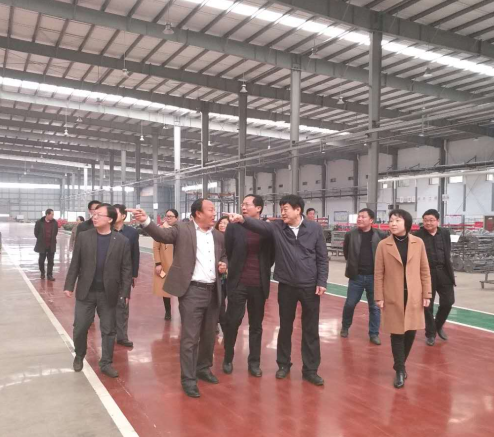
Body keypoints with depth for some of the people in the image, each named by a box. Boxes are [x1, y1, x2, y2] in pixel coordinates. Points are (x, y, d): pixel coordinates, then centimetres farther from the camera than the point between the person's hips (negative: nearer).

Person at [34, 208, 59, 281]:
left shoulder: (54, 222, -3)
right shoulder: (39, 222, -9)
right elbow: (36, 232, 2)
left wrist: (52, 239, 9)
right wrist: (41, 239, 6)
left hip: (51, 245, 1)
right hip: (42, 245, -1)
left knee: (51, 261, 3)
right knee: (41, 260, 10)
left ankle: (50, 275, 10)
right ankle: (42, 273, 31)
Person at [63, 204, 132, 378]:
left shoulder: (122, 241, -6)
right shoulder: (83, 237, -1)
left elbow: (126, 269, -3)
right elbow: (75, 264, 2)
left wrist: (125, 292, -7)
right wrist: (69, 285, -1)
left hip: (109, 293, -1)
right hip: (85, 292, 1)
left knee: (108, 330, 8)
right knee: (80, 327, 10)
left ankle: (106, 363, 24)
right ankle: (79, 356, 36)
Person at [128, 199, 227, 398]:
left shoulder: (218, 235, 11)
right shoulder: (182, 229, -5)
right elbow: (162, 234, -21)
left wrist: (224, 264, 1)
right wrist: (145, 221, -38)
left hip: (213, 291, 6)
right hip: (192, 291, -6)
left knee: (209, 335, 18)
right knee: (190, 337, -1)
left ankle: (204, 368, 37)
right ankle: (189, 379, 12)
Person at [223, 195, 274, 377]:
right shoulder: (233, 227, -2)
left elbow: (272, 254, 8)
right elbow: (227, 252, 4)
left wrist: (263, 270, 5)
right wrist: (235, 269, 8)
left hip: (259, 284, 1)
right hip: (238, 283, -1)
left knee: (256, 325, 11)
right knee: (232, 322, 3)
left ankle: (254, 362, 23)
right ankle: (228, 359, 23)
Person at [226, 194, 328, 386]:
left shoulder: (315, 229, -4)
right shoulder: (276, 227, -3)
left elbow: (322, 257, -1)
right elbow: (260, 225, -22)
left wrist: (321, 282, -6)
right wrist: (243, 219, -41)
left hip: (310, 286, -1)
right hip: (286, 286, 1)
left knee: (311, 329, 8)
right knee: (285, 327, 14)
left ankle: (310, 370, 21)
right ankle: (283, 364, 32)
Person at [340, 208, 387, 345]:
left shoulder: (381, 235, -5)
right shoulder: (350, 235, -2)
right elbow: (346, 252, 12)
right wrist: (353, 264, 9)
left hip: (374, 276, 0)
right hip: (356, 276, 1)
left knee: (375, 307, 8)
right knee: (349, 304, 9)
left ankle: (374, 334, 21)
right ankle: (345, 327, 32)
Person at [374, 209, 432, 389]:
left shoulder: (418, 243, 1)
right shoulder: (383, 245, -4)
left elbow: (425, 270, 5)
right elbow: (378, 273, -2)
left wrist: (427, 294, 2)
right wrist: (379, 297, -4)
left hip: (414, 296, 2)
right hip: (393, 297, -2)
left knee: (411, 332, 9)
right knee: (397, 333, 3)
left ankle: (401, 364, 30)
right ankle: (400, 370, 16)